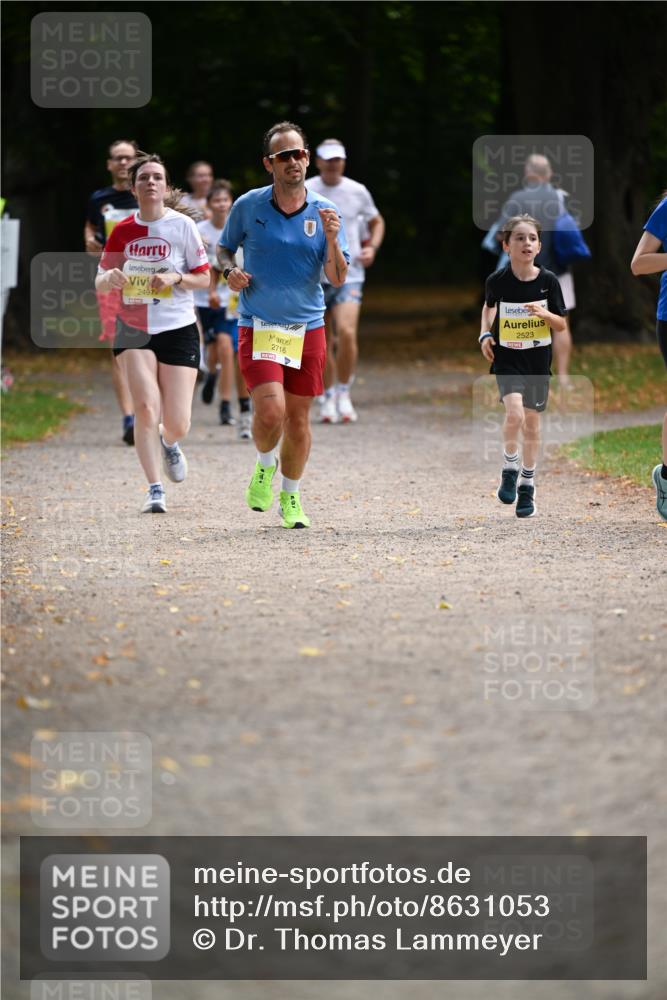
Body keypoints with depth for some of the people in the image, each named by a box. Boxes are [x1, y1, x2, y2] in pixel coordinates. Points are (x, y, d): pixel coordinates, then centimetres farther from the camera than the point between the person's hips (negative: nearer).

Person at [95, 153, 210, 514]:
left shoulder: (182, 225, -4)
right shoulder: (123, 231, 2)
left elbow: (203, 277, 1)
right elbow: (100, 283, 8)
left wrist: (175, 278, -18)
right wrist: (111, 278, -15)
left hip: (178, 330, -1)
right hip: (134, 331, 1)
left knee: (177, 425, -2)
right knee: (146, 408, -17)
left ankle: (168, 442, 36)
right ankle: (155, 490, -7)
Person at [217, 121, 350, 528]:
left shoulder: (324, 212, 0)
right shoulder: (247, 206, -3)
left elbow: (338, 279, -2)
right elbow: (225, 248, 13)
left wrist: (332, 241, -19)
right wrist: (230, 270, -8)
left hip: (308, 328, 2)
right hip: (258, 327, -2)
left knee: (299, 417, 7)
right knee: (270, 411, -18)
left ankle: (291, 498, 27)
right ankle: (265, 465, 14)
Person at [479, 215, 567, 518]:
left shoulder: (548, 281, -8)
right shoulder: (498, 280, -9)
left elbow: (561, 325, -2)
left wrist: (544, 314, -21)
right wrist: (485, 334, 0)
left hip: (538, 359, 2)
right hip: (507, 358, -2)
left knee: (532, 423, 10)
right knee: (514, 412, -23)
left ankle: (527, 485, 25)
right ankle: (509, 469, 1)